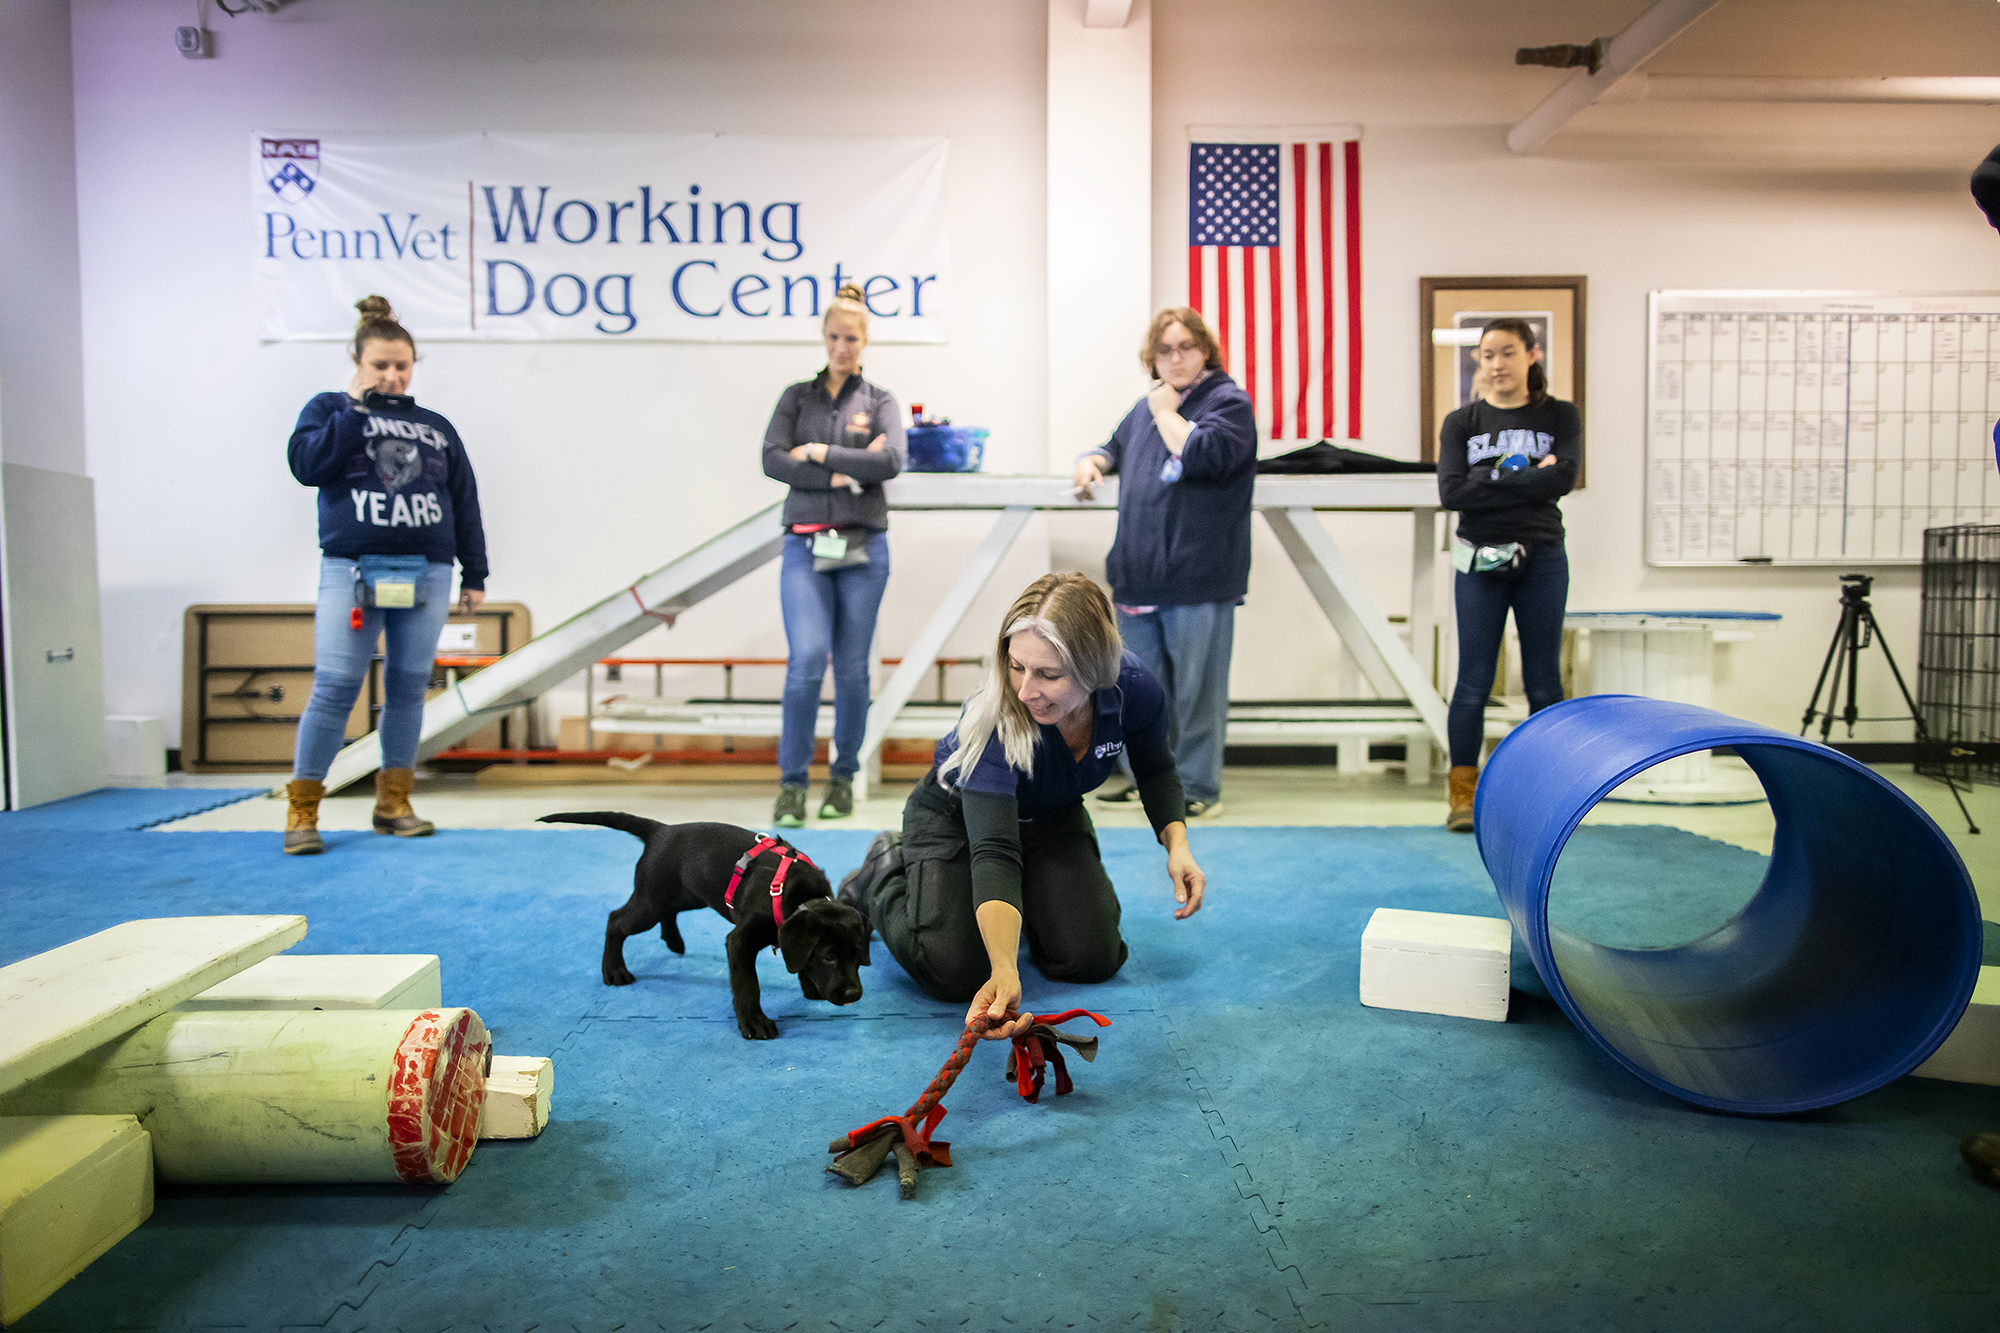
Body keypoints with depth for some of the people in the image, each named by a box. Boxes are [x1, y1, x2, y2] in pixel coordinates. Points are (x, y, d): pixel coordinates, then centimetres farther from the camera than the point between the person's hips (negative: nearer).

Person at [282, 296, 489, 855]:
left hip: (425, 575, 3)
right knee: (334, 688, -7)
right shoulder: (329, 409, 11)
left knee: (409, 687, 4)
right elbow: (306, 463, -9)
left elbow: (465, 504, 16)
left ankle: (393, 802, 15)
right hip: (351, 571, -3)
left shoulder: (437, 428, 17)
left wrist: (474, 574, 12)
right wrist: (355, 407, -5)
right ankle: (302, 810, 2)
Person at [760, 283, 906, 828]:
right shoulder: (797, 396, 12)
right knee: (806, 660, -13)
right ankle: (791, 783, -4)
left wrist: (820, 452, -8)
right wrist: (840, 476, -10)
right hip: (805, 547, 0)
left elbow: (891, 461, -10)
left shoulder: (880, 401, 9)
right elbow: (773, 460, -3)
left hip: (862, 547, 0)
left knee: (852, 669, 3)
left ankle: (843, 777, 17)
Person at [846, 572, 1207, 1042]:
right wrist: (1005, 971, -62)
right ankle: (884, 872, 14)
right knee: (953, 974, -16)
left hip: (1054, 819, 4)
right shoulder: (993, 723, -42)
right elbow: (994, 854, -48)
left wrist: (1177, 844, -20)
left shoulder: (1134, 688, -28)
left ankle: (1029, 900, 25)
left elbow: (1155, 771, -4)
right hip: (956, 818, -4)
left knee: (1094, 959, -8)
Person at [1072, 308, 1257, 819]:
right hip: (1139, 577, 7)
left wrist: (1167, 412, -6)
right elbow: (1116, 447, 34)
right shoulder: (1146, 407, 19)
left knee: (1195, 688, -1)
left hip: (1197, 579, -7)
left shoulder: (1228, 402, -2)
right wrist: (1093, 461, 11)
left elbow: (1204, 455, -20)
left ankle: (1198, 786, 10)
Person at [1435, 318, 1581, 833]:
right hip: (1480, 562, 0)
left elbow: (1564, 478, -11)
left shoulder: (1560, 416, 7)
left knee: (1544, 683, 6)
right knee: (1473, 683, 0)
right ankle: (1463, 795, 6)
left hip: (1542, 560, 0)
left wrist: (1494, 479, -11)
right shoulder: (1461, 422, 6)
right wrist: (1528, 480, -11)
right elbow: (1451, 491, -9)